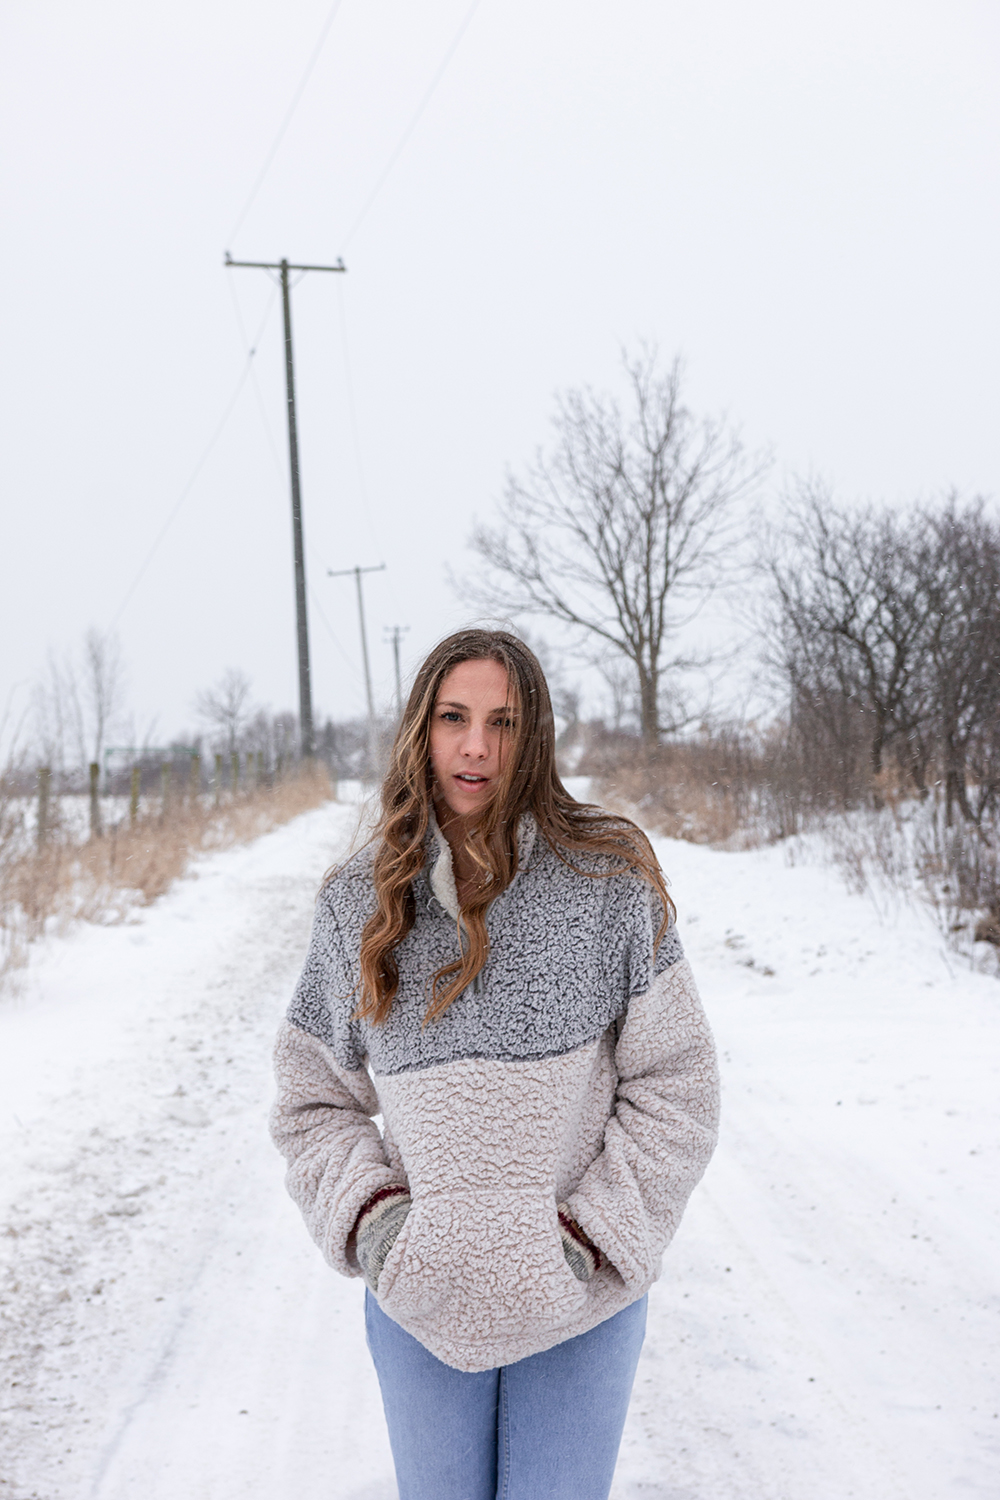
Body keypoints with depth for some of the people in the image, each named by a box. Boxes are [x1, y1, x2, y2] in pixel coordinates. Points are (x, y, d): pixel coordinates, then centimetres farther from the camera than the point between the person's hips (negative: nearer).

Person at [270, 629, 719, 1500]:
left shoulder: (610, 882, -9)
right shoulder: (359, 905, -2)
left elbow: (674, 1088, -6)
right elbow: (312, 1103, 6)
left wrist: (591, 1235, -12)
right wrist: (370, 1214, -9)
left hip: (581, 1305, -2)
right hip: (419, 1305, 2)